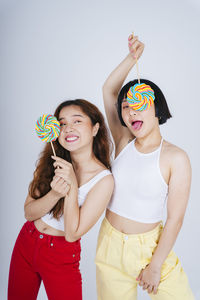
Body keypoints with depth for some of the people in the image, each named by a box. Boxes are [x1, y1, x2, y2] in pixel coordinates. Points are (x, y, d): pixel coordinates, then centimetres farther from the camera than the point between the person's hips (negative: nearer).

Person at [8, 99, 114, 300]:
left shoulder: (103, 179, -19)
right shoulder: (52, 161, -5)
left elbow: (72, 234, -19)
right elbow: (28, 212, -6)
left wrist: (72, 186, -28)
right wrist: (55, 194, -25)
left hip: (61, 255, -4)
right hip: (26, 243, 5)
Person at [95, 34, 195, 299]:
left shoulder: (176, 158, -15)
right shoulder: (124, 143, -2)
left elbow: (175, 219, -13)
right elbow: (109, 89, 1)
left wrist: (154, 267, -10)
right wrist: (132, 57, -8)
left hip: (150, 246, -3)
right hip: (110, 245, 4)